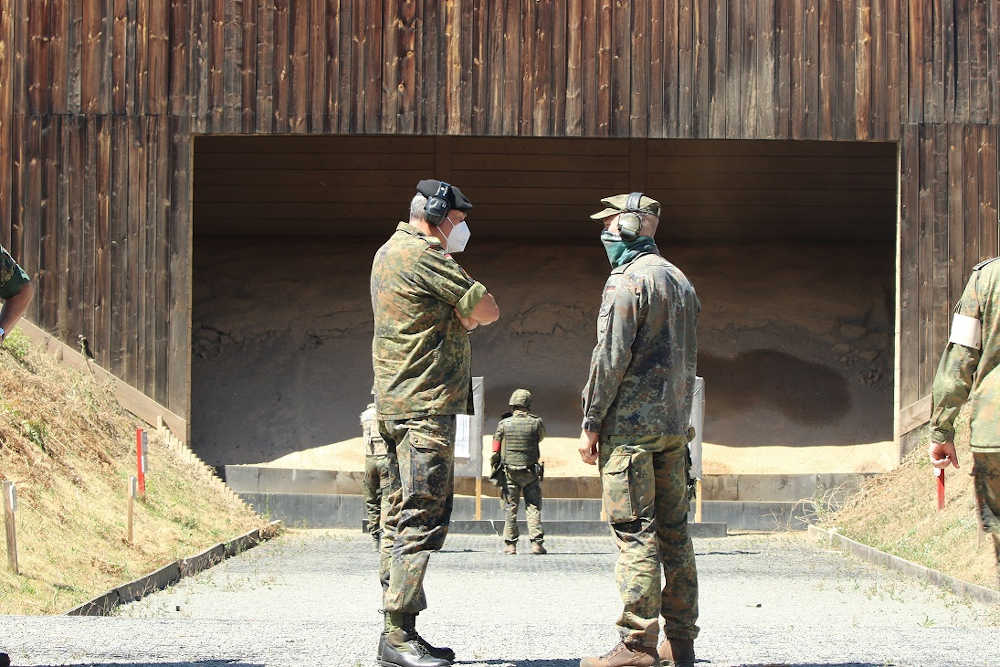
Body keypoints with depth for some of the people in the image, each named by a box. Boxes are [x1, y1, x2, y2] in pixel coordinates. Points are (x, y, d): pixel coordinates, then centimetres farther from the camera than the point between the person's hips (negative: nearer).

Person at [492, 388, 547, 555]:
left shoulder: (503, 424, -3)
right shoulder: (536, 422, -6)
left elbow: (495, 450, 1)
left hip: (509, 472, 1)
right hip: (530, 472, -1)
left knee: (511, 509, 6)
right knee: (533, 507, 3)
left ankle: (510, 544, 5)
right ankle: (537, 543, -5)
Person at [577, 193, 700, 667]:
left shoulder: (627, 281, -10)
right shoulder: (681, 281, 18)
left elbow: (611, 356, -15)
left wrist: (591, 423, -11)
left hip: (631, 424, -8)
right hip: (675, 425, 8)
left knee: (635, 533, -9)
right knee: (673, 531, 9)